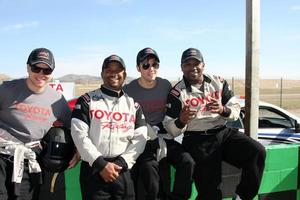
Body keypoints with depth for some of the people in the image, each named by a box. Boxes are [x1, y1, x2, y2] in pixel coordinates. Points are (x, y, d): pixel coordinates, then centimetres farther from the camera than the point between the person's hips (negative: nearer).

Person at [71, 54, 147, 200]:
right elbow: (79, 135, -8)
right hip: (93, 169, -2)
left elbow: (139, 139, 3)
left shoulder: (133, 104, 10)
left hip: (123, 170, 3)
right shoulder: (87, 100, 1)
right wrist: (100, 164, -13)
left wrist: (121, 163, -8)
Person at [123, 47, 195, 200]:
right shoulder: (129, 90, -3)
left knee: (187, 162, -17)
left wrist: (166, 133, 4)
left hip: (164, 136, 4)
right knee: (148, 167, -31)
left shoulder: (166, 85, 7)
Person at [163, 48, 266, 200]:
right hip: (196, 140, -4)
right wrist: (181, 121, -25)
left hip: (223, 133, 4)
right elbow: (171, 130, -3)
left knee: (257, 152, -18)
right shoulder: (177, 93, 0)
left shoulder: (219, 82, 10)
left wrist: (223, 110, -15)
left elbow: (236, 112, 7)